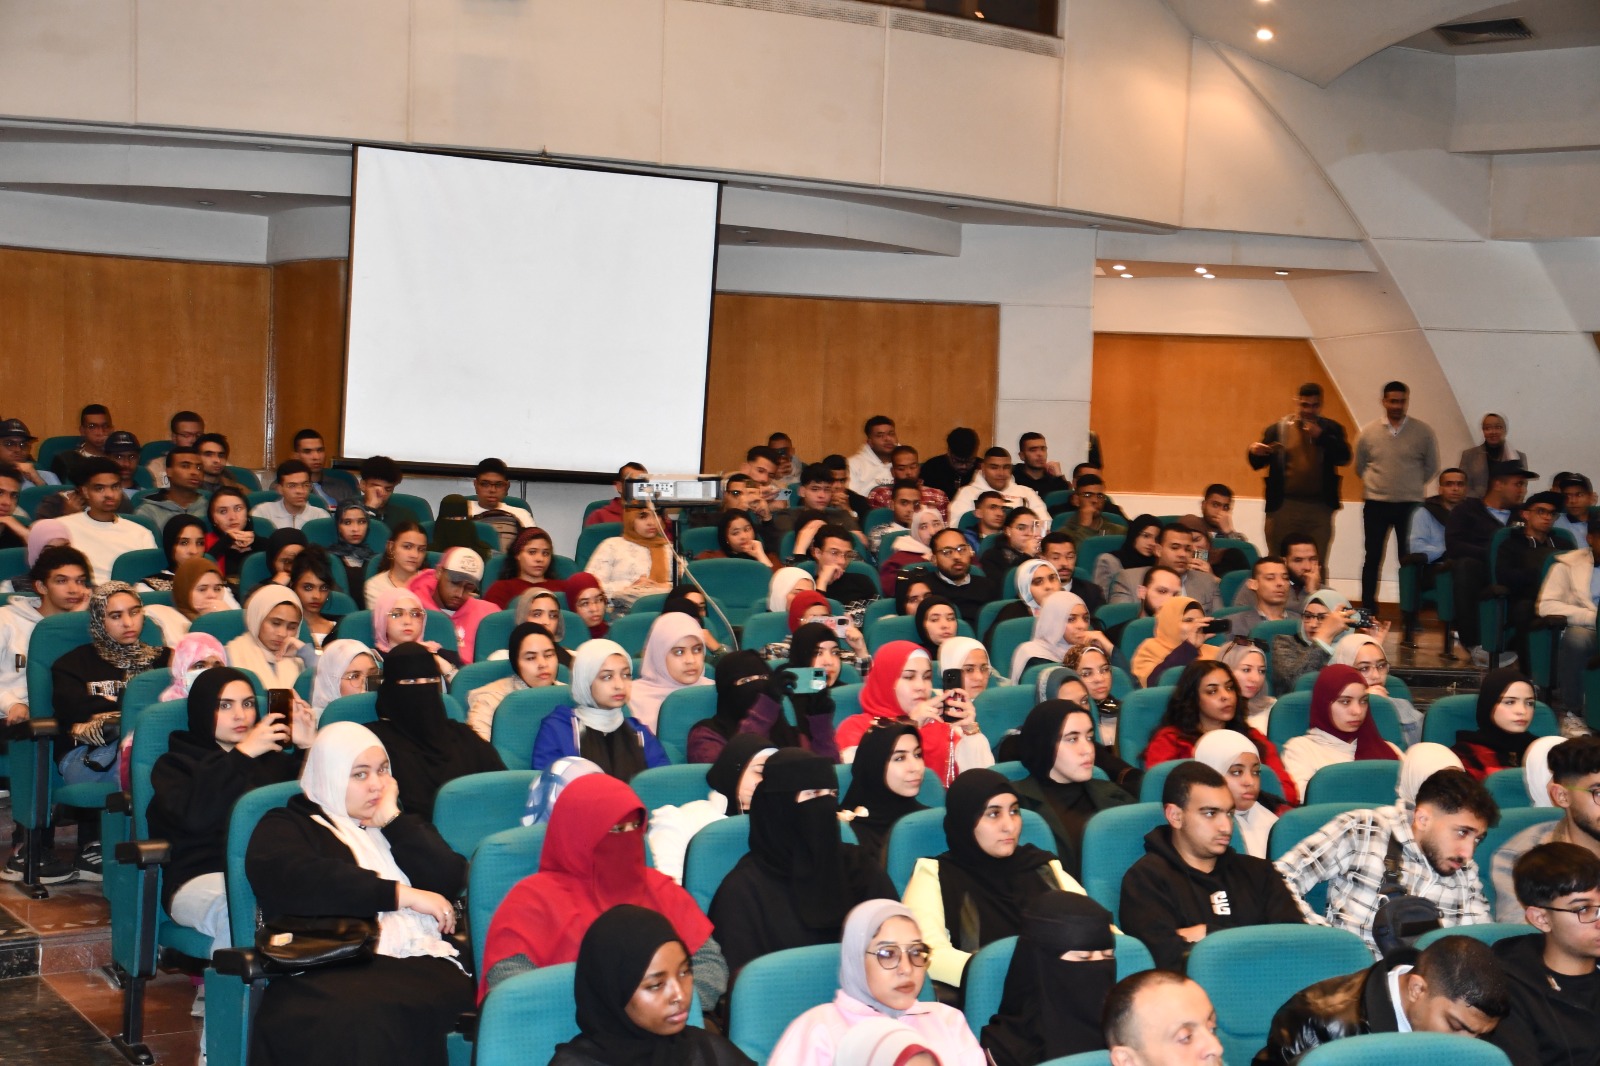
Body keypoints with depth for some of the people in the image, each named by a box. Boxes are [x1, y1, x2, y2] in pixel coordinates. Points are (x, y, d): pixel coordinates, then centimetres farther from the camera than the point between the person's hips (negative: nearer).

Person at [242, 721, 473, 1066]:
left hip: (418, 963, 3)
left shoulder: (400, 824, 29)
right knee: (340, 1024, -40)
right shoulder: (285, 828, 15)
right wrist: (402, 894, -7)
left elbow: (450, 881, 13)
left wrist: (392, 819, 9)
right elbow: (299, 882, -8)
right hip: (332, 969, -2)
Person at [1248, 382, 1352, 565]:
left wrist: (1320, 436, -15)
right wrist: (1255, 452, -17)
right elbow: (1257, 464, 5)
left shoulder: (1331, 429, 9)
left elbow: (1343, 457, -5)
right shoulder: (1278, 429, 5)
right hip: (1284, 506, -1)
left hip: (1319, 508, 1)